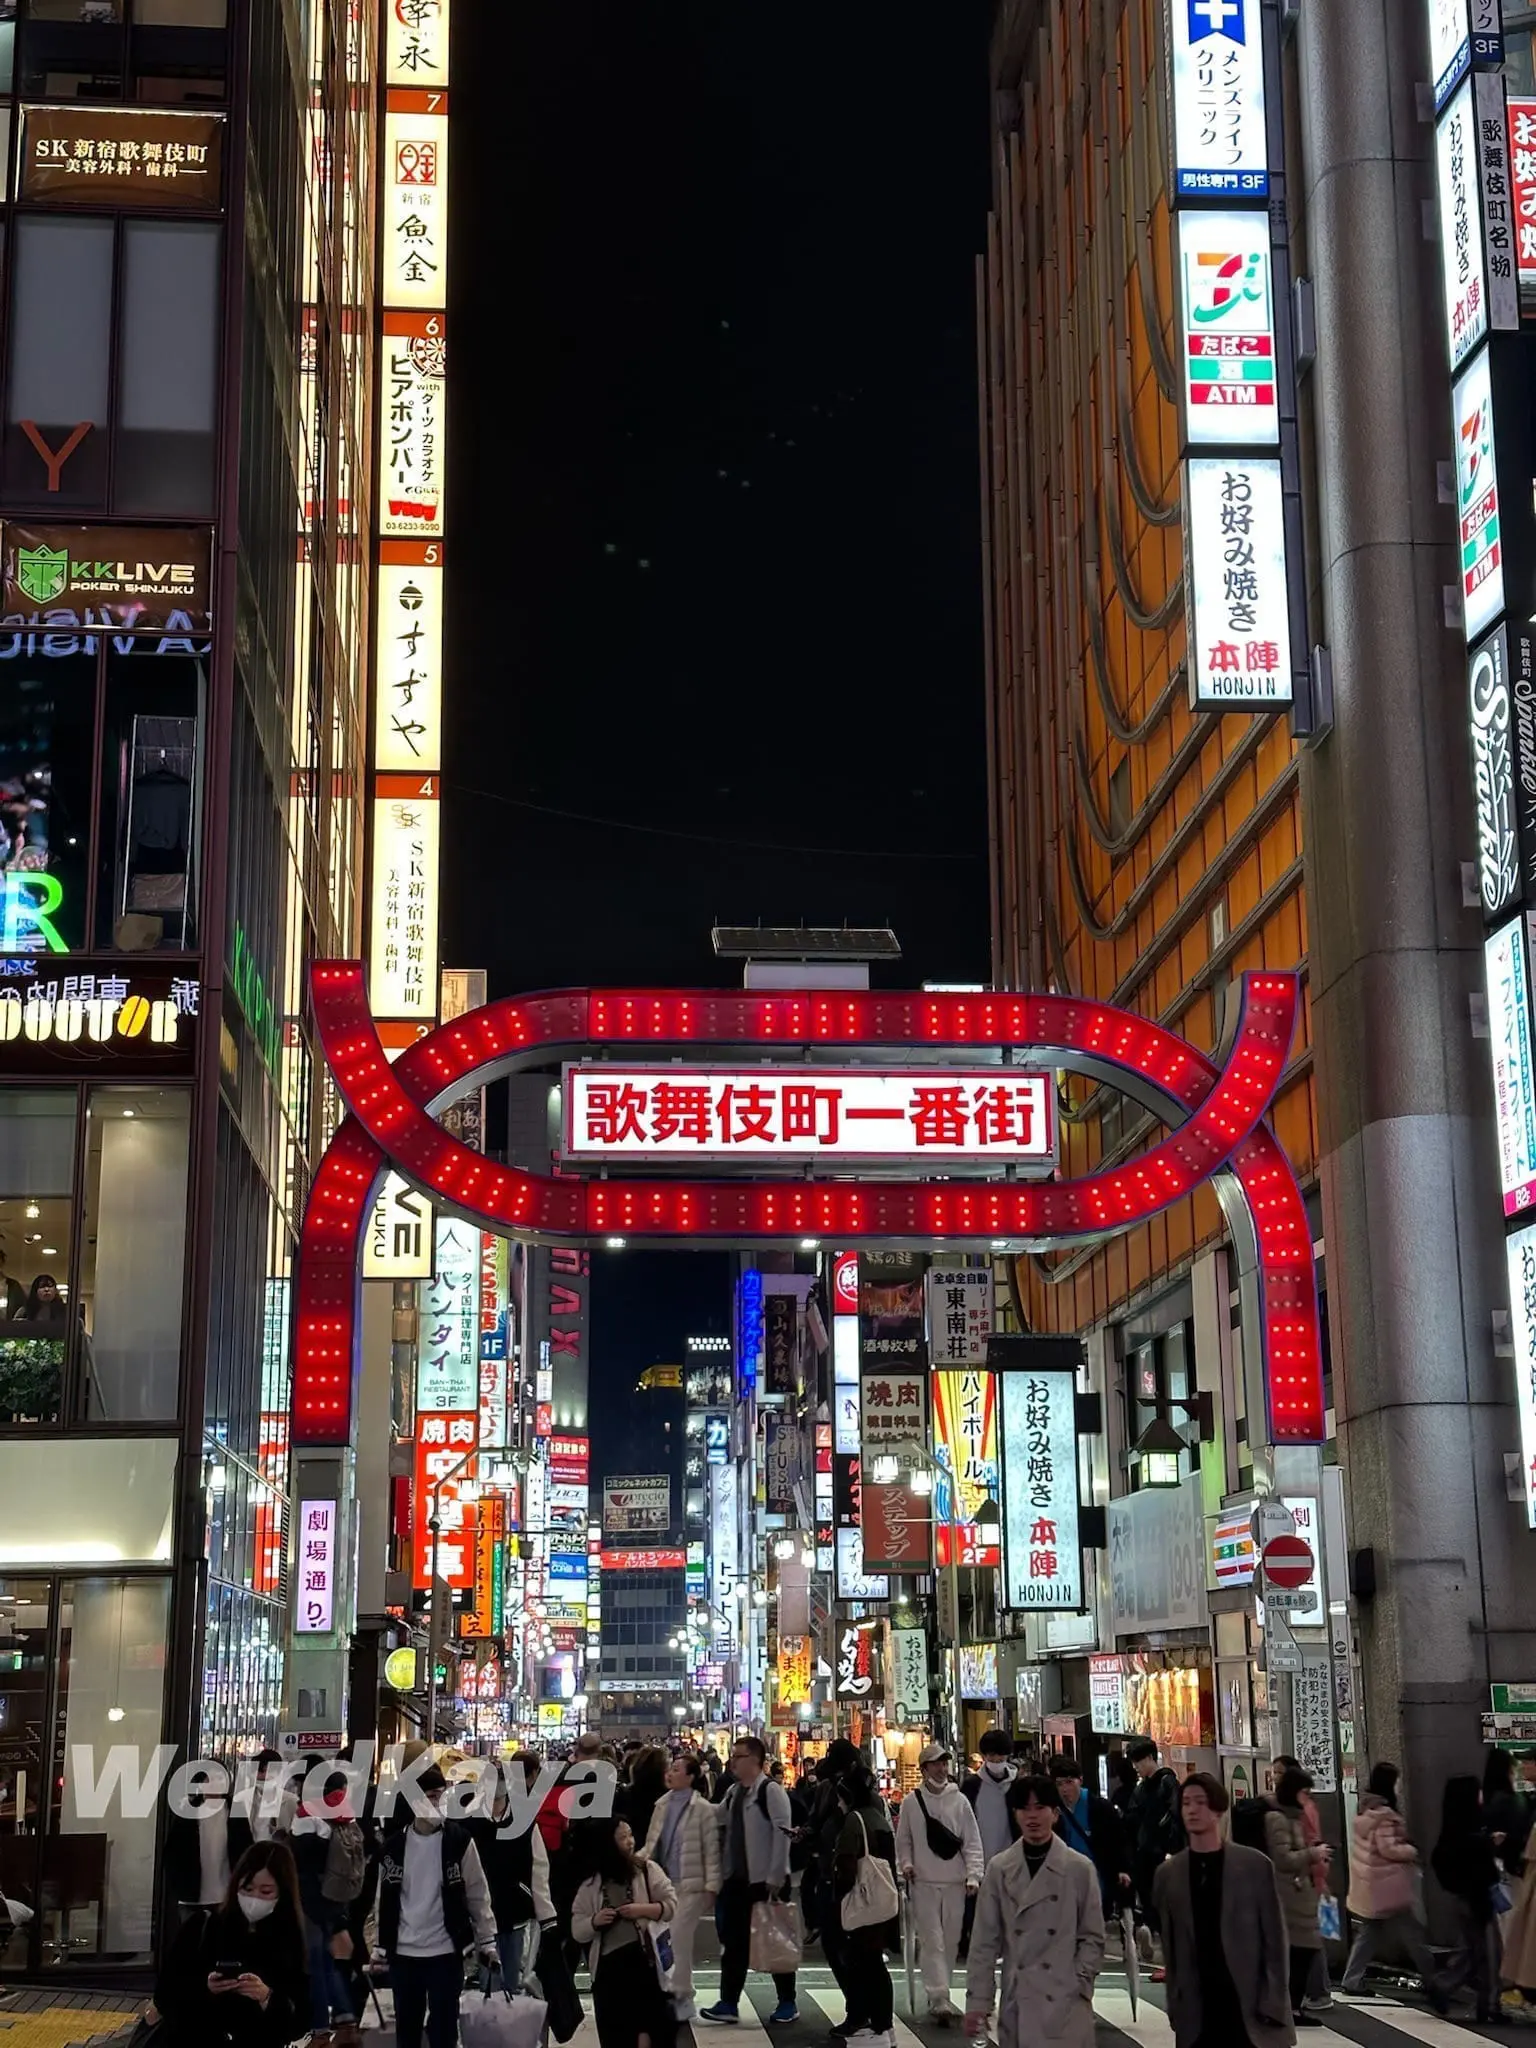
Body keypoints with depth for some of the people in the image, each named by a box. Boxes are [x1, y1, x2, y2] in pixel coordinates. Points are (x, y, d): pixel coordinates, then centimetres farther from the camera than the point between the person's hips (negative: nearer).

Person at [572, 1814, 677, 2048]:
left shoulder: (648, 1870, 7)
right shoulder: (590, 1884, 9)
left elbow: (673, 1905, 3)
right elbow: (577, 1931, 8)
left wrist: (643, 1910, -10)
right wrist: (595, 1921, -11)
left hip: (644, 1960, -2)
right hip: (608, 1967, 2)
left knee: (646, 2029, -10)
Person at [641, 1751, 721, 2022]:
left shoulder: (703, 1809, -9)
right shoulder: (662, 1805, 11)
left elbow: (711, 1851, -9)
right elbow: (652, 1843, 13)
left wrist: (711, 1886, -13)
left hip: (690, 1883, -7)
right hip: (665, 1881, 7)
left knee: (679, 1939, -9)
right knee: (664, 1939, 8)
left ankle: (680, 1997, 1)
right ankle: (681, 1996, 20)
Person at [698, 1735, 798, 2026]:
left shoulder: (771, 1791, -13)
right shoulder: (733, 1792, 10)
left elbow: (782, 1834, -18)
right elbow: (726, 1833, 17)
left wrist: (775, 1878, -20)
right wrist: (722, 1875, 11)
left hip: (766, 1880, -7)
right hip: (737, 1879, 7)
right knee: (733, 1941, 7)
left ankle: (787, 2004, 13)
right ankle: (728, 2003, 12)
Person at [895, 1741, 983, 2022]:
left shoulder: (959, 1800, 1)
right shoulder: (911, 1801, 1)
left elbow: (972, 1842, 0)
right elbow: (903, 1840, 10)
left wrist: (974, 1875, -9)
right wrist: (906, 1864, -6)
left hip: (955, 1883, 2)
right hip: (924, 1883, -2)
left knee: (950, 1942, 9)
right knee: (932, 1941, -8)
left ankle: (940, 1994, 23)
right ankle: (938, 1999, -11)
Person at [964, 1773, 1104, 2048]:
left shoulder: (1079, 1869, -1)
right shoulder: (999, 1869, 3)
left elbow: (1093, 1937, 4)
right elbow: (985, 1941, 4)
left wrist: (1078, 1985, -7)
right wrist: (977, 2002, 1)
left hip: (1065, 2003, -2)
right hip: (1016, 2003, 2)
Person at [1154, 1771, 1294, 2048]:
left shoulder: (1255, 1865, -1)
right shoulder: (1168, 1873, 7)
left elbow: (1275, 1939, -1)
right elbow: (1170, 1945, 11)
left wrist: (1273, 2003, -7)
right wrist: (1175, 2007, 6)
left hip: (1251, 2010, -2)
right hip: (1196, 2016, 2)